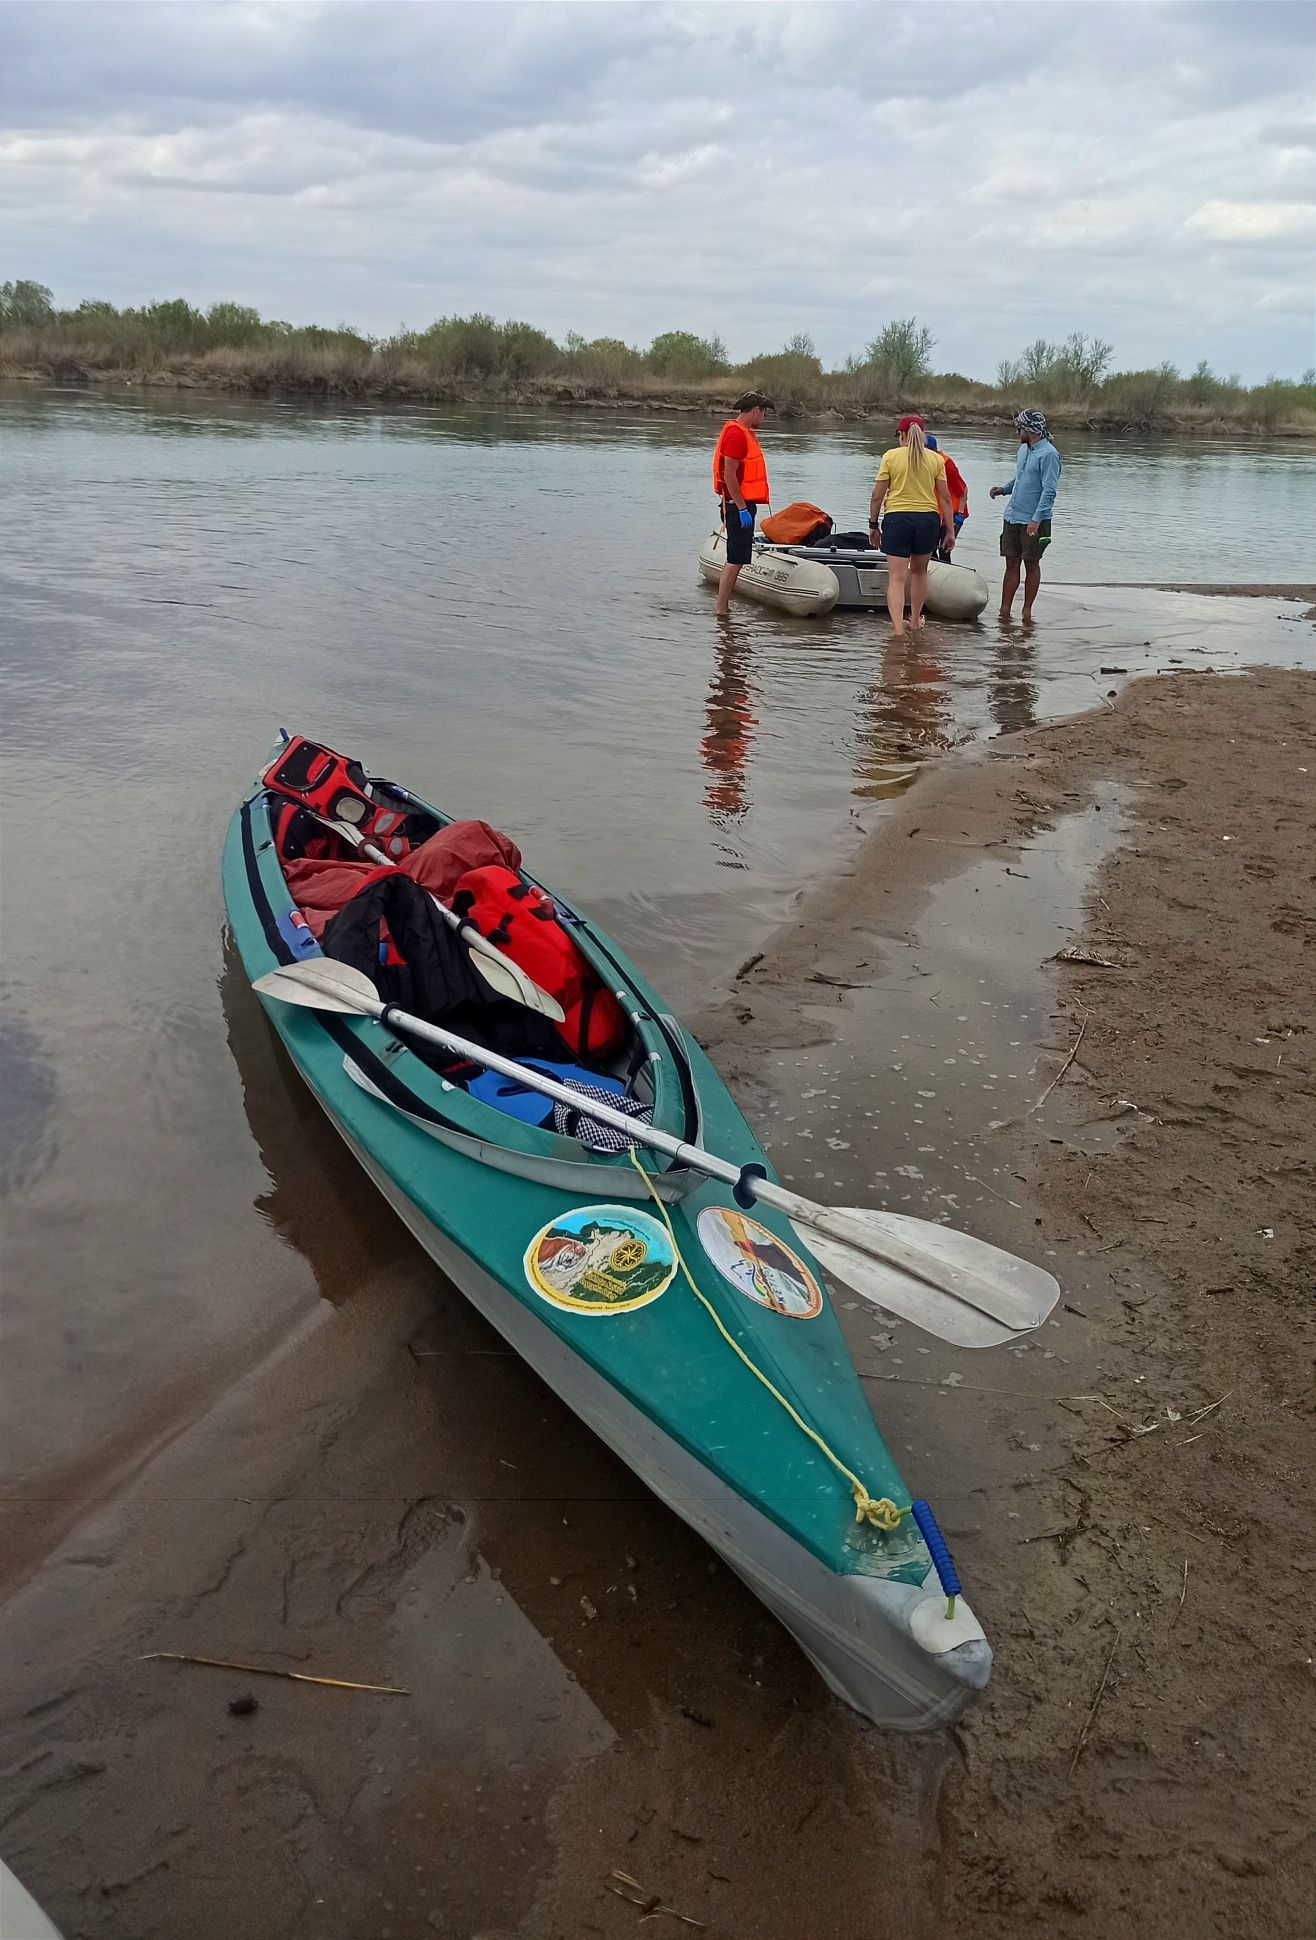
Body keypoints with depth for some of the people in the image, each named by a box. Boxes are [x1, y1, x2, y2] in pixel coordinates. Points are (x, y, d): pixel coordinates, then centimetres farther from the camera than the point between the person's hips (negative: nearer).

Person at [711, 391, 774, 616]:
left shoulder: (744, 433, 18)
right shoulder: (736, 433, -15)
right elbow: (729, 474, -21)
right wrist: (742, 508, -22)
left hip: (742, 505, 11)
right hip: (739, 506, -11)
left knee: (735, 559, 15)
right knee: (735, 560, -10)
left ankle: (724, 604, 21)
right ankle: (721, 611, -9)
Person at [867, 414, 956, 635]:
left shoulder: (890, 456, -2)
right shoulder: (936, 459, 4)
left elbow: (877, 496, -3)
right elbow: (944, 498, 3)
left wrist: (873, 524, 9)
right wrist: (950, 530, 8)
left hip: (897, 518, -3)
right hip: (928, 519, 3)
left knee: (896, 577, -5)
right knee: (919, 571, 22)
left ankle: (898, 629, -18)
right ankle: (915, 621, 35)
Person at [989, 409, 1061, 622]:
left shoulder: (1048, 454, -14)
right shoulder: (1023, 449, 12)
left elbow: (1049, 491, -18)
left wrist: (1036, 519, -23)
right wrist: (1004, 489, 8)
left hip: (1033, 521, -7)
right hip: (1012, 517, 7)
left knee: (1031, 564, 4)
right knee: (1011, 564, 7)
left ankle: (1027, 611, 12)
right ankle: (1004, 610, 9)